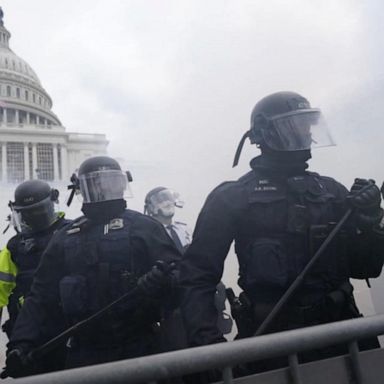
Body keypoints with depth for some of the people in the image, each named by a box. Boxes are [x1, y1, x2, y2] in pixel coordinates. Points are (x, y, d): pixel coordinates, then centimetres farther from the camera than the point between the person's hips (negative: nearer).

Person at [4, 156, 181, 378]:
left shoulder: (144, 227, 2)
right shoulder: (66, 239, 11)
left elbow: (177, 273, -5)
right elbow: (42, 296, 10)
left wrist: (162, 281, -27)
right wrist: (22, 342, -1)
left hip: (139, 348, -2)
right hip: (85, 353, 3)